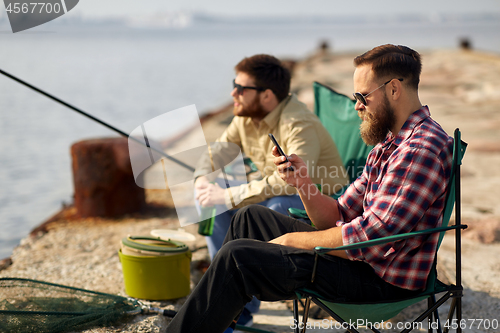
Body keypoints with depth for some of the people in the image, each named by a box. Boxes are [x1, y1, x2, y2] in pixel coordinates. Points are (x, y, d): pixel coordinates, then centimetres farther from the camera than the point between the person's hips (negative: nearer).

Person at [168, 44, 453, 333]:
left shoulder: (422, 150, -21)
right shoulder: (390, 143, 13)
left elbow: (368, 237, -26)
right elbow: (338, 217, 11)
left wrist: (292, 239, -13)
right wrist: (304, 183, -8)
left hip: (385, 280, -10)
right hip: (367, 259, 10)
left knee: (238, 256, -16)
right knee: (251, 217, 18)